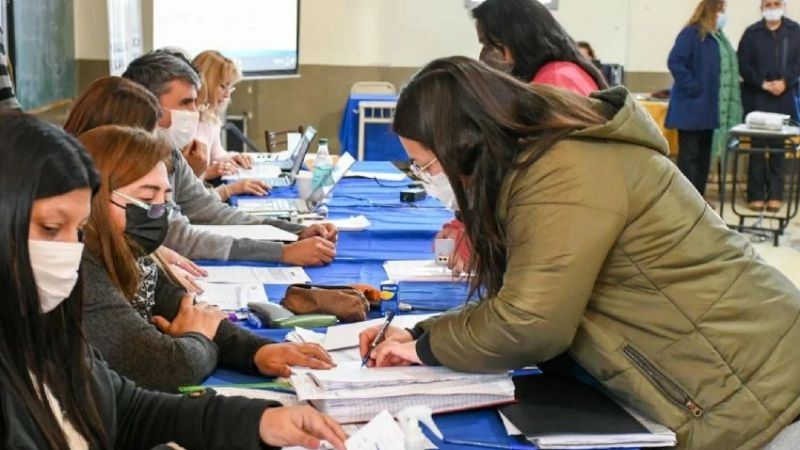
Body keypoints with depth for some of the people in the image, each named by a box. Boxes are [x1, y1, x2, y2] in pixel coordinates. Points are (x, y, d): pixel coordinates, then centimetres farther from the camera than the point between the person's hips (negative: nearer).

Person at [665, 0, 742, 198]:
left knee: (705, 153, 12)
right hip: (692, 107, -9)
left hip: (709, 108, 9)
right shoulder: (691, 33, -11)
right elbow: (675, 62, -21)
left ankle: (698, 196, 19)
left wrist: (727, 105, 9)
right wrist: (693, 88, -21)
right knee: (689, 154, -4)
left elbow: (727, 67, 20)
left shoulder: (718, 37, 15)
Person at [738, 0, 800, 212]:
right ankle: (756, 194, 6)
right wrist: (761, 83, -12)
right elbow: (743, 64, -1)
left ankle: (775, 194, 11)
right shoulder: (752, 32, 2)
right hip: (757, 98, -1)